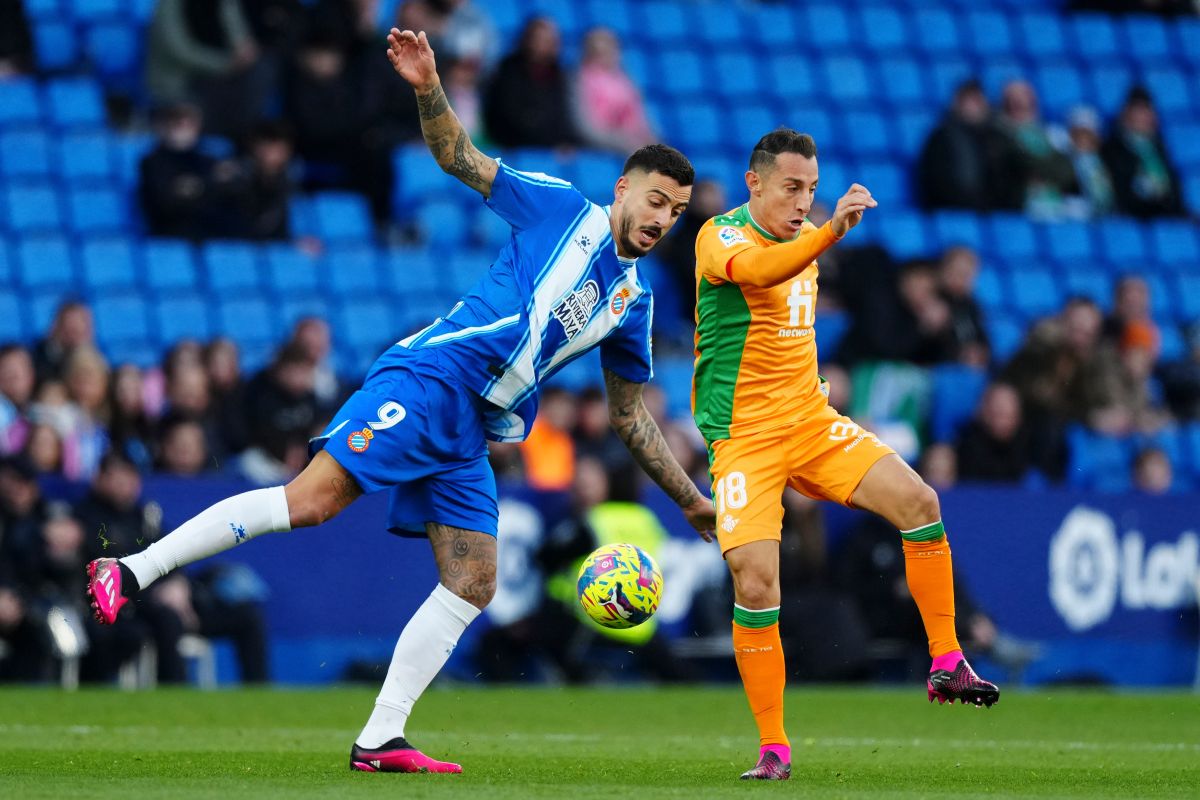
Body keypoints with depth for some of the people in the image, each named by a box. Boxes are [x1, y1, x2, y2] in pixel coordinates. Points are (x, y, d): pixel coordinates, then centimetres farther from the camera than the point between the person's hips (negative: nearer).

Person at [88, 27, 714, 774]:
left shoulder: (632, 300, 20)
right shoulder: (562, 208, 4)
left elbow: (632, 416, 28)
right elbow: (459, 157, 2)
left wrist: (693, 500, 26)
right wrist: (429, 89, -17)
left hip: (470, 433, 7)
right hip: (430, 379, -7)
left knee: (473, 585, -3)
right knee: (312, 499, -21)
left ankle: (380, 740, 0)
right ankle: (133, 570, -17)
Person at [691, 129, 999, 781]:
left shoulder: (805, 237, 10)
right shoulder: (721, 236, -14)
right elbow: (755, 270, -40)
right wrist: (831, 232, -54)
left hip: (810, 421, 6)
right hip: (743, 436, -6)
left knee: (917, 501, -14)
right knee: (754, 583, -16)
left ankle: (946, 666, -4)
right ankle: (773, 747, -4)